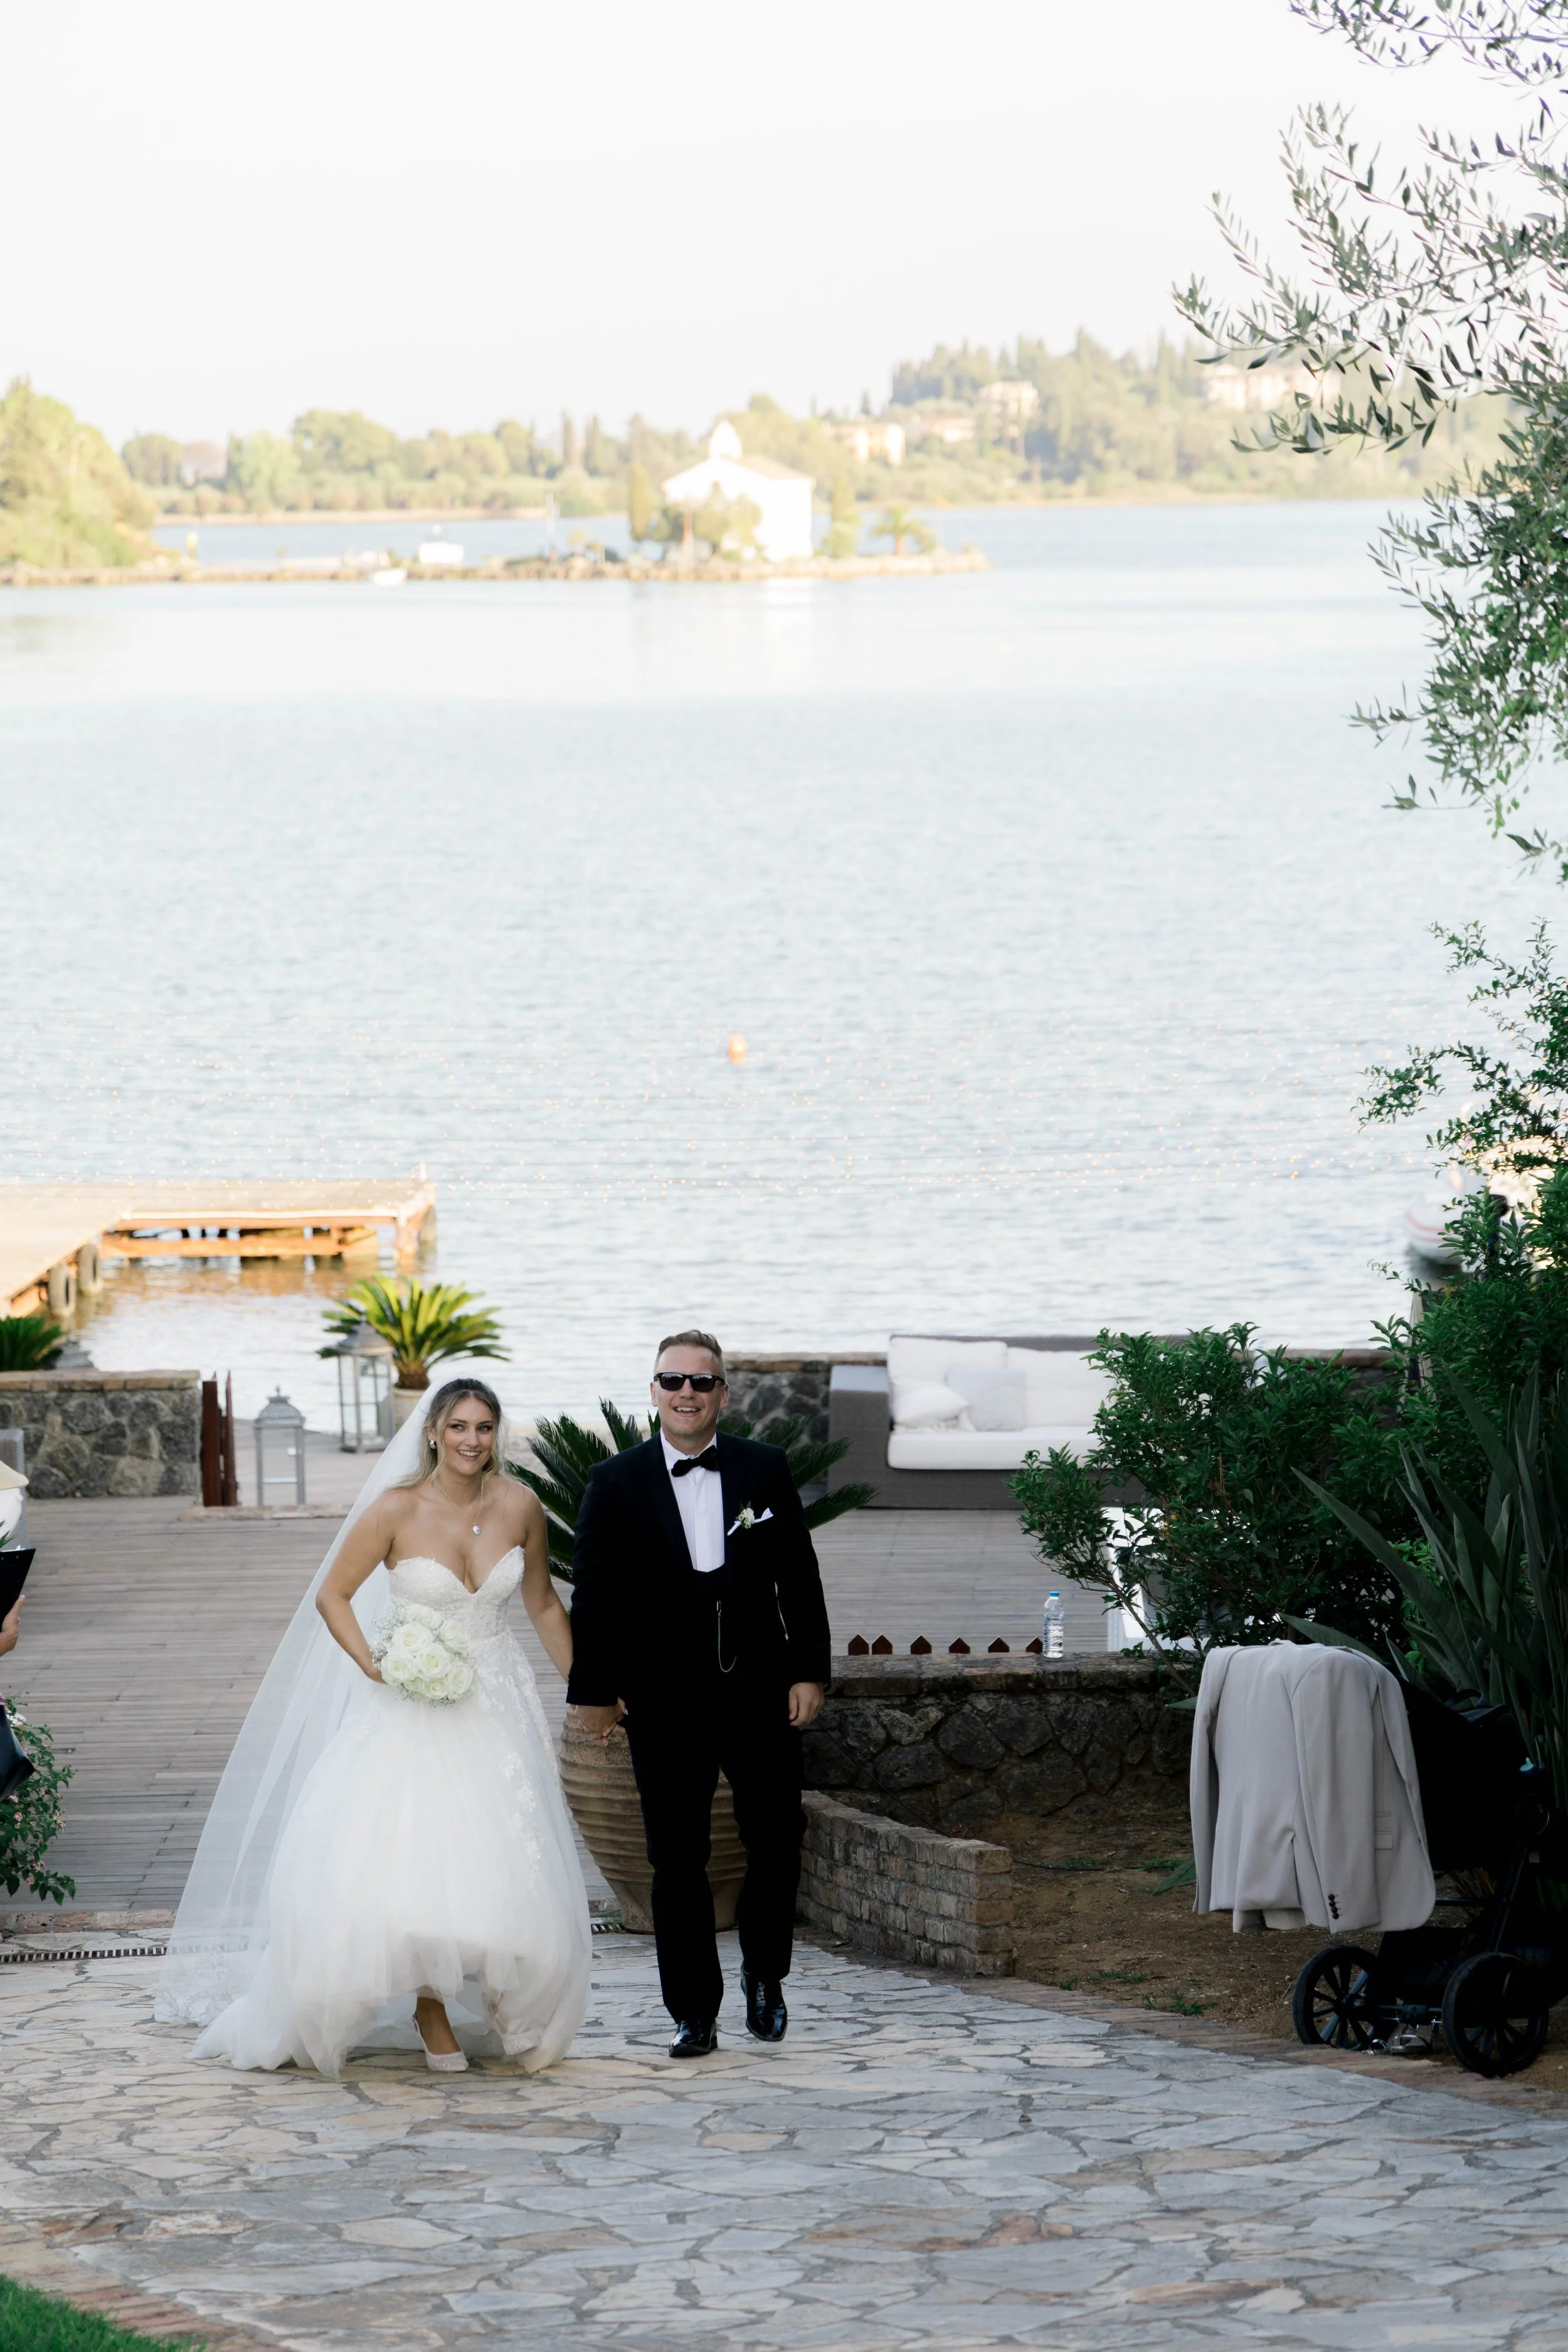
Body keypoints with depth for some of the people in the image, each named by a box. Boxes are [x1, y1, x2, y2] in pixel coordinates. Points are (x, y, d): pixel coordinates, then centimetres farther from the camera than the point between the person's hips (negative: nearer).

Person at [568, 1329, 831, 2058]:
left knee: (777, 1835, -5)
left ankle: (764, 1972, 19)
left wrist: (808, 1671, 0)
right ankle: (694, 2015, 9)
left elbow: (798, 1578, 6)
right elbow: (593, 1595, 2)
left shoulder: (766, 1470, 5)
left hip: (759, 1691, 1)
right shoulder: (616, 1483, 2)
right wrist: (594, 1690, -2)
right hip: (664, 1702, -1)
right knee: (677, 1862, 2)